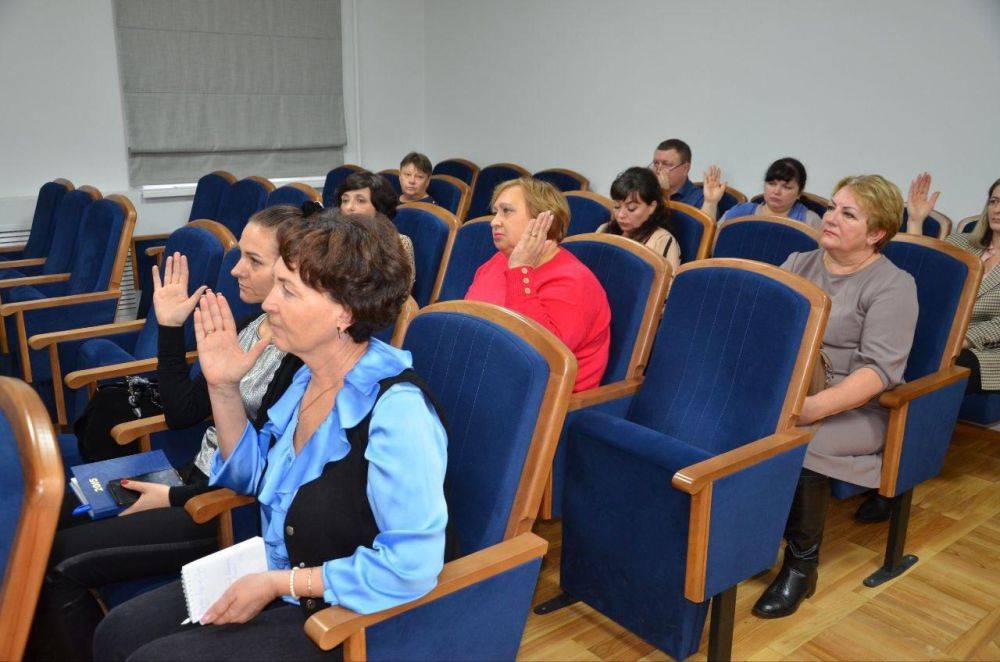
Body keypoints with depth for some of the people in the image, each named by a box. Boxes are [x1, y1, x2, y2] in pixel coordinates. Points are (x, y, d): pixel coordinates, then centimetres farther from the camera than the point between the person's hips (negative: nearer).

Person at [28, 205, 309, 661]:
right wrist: (170, 328, 0)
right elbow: (182, 412, 6)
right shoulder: (252, 326, 6)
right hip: (199, 479, 8)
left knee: (61, 561, -12)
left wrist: (174, 498, -13)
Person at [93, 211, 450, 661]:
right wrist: (223, 387, -2)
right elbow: (255, 476, 13)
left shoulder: (396, 409, -29)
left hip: (341, 618, -8)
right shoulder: (310, 376, -1)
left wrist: (277, 583, -21)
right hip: (271, 578, 8)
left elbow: (411, 565, -30)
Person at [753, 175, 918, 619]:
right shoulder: (799, 264, 12)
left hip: (857, 407, -4)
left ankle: (802, 565, -11)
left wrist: (816, 407, -31)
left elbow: (880, 369, -16)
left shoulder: (893, 286, -5)